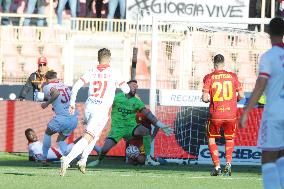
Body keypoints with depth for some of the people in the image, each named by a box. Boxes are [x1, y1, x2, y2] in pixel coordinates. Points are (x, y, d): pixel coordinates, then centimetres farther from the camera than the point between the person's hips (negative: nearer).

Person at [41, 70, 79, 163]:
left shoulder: (47, 87, -1)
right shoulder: (65, 86, 20)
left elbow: (56, 93, -21)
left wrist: (47, 103, -10)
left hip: (62, 117, -6)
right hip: (74, 119, 6)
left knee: (48, 133, 23)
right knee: (60, 139, 22)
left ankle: (44, 158, 23)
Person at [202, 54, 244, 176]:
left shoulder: (209, 77, -3)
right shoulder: (232, 76, 2)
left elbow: (205, 98, -9)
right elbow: (241, 95, 1)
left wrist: (206, 99, 14)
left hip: (215, 115, -2)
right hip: (231, 114, 2)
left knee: (211, 139, 17)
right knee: (229, 139, 22)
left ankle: (217, 166, 6)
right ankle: (228, 163, 4)